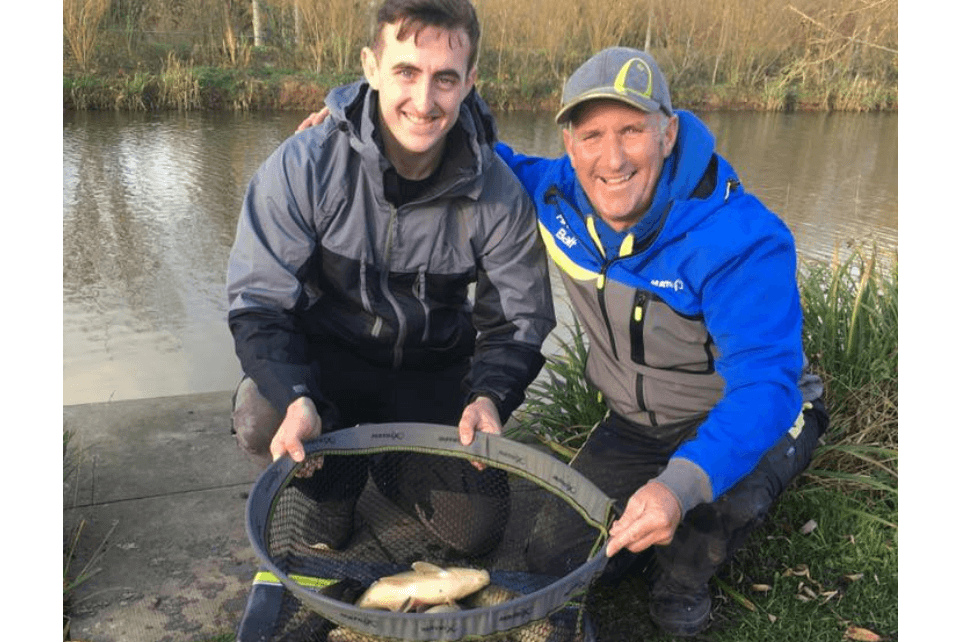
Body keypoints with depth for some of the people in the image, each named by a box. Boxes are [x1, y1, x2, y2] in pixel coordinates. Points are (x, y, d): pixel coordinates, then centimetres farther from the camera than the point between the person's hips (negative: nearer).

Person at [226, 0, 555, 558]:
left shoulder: (499, 195, -16)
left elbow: (519, 320, -5)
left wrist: (490, 396, -26)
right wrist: (296, 399, -36)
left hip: (435, 374, 2)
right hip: (325, 357, -1)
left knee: (477, 530, -7)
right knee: (262, 421, -33)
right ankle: (337, 484, 4)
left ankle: (390, 461, 25)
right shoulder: (304, 166, -21)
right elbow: (259, 305, -17)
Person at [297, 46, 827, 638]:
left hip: (747, 415, -4)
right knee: (555, 558, -2)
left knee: (728, 492, -37)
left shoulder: (741, 237, -32)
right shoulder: (558, 195, -15)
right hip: (637, 424, 4)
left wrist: (683, 483, -55)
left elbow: (764, 379, -39)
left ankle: (683, 573, -1)